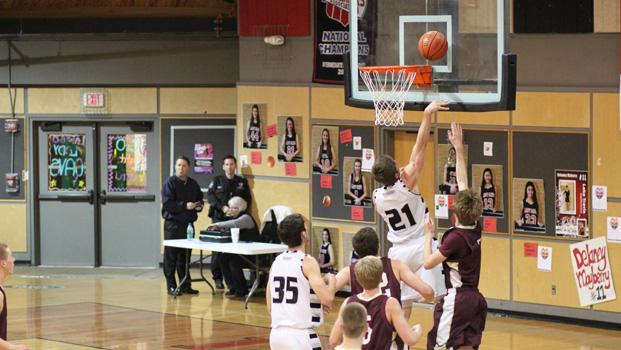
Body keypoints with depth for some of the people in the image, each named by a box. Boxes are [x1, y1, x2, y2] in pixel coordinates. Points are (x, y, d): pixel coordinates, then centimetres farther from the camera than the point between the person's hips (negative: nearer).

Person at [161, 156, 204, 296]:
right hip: (173, 225, -5)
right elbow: (167, 204, -14)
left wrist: (199, 205, 0)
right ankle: (171, 286, 3)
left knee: (185, 256, 8)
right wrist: (185, 206, -20)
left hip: (188, 224, 5)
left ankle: (185, 285, 15)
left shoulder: (193, 184, 12)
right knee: (171, 257, -2)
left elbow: (200, 200, 23)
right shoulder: (170, 183, -5)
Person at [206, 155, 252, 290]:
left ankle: (231, 279, 0)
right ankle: (217, 277, 5)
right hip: (219, 218, -1)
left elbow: (247, 199, 9)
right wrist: (222, 208, -14)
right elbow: (210, 196, -1)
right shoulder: (217, 180, 9)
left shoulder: (242, 182, 13)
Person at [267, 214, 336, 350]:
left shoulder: (276, 262, 10)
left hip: (276, 333, 7)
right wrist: (331, 279, 2)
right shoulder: (307, 262, -11)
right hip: (301, 336, -7)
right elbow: (327, 299, -19)